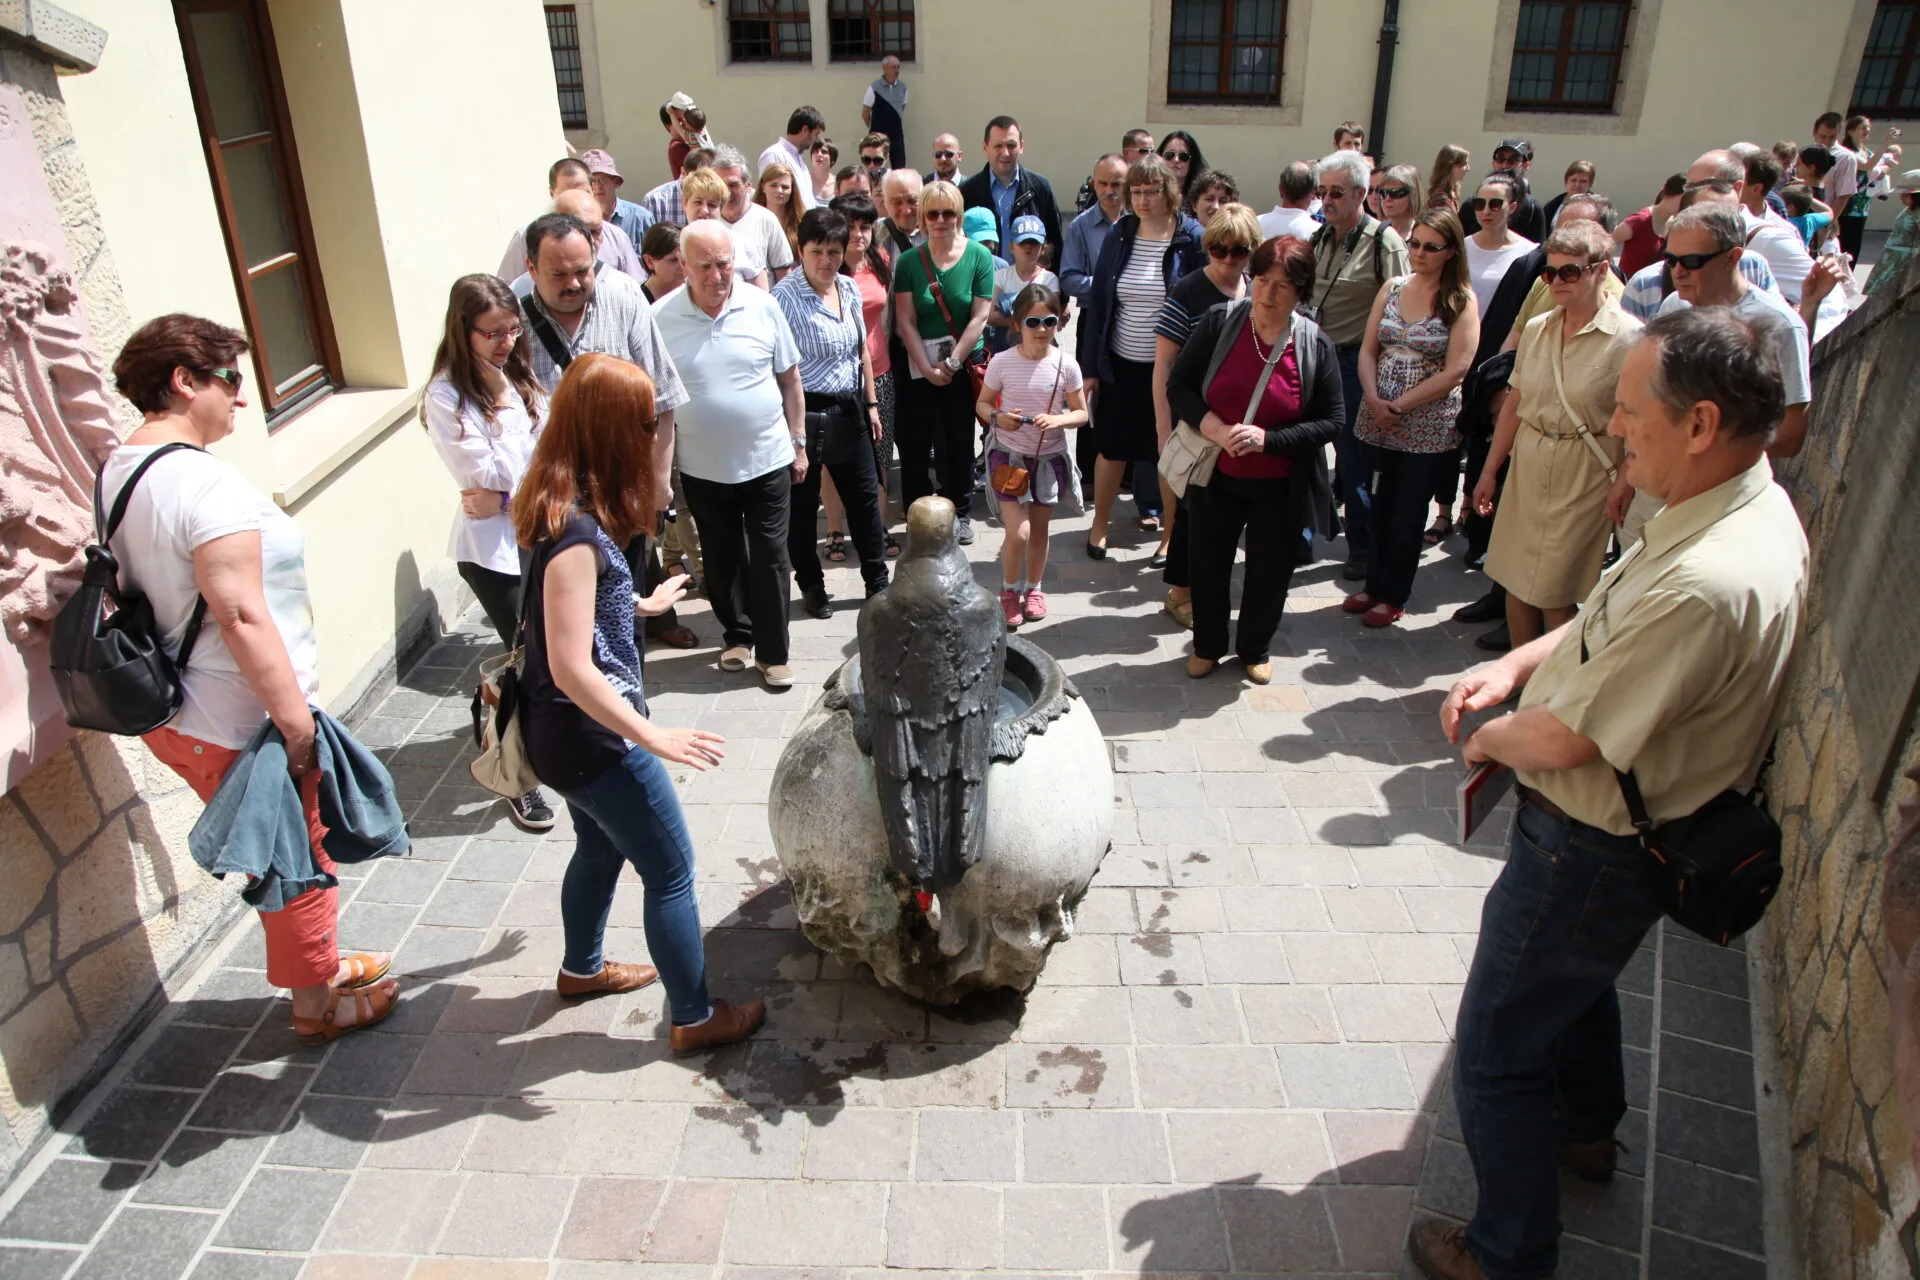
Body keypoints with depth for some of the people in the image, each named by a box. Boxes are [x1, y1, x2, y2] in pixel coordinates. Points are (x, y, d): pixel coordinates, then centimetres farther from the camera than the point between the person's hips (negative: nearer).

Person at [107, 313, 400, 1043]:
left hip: (174, 715, 9)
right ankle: (316, 1003, 29)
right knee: (303, 862, 11)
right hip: (237, 727, -9)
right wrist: (296, 721, -23)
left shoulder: (118, 470, 6)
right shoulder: (202, 480, -24)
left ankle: (314, 963, 43)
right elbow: (241, 614, -28)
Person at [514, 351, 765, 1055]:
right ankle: (695, 1018, 22)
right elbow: (572, 668, -30)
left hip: (571, 731, 10)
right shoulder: (575, 532, -29)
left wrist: (643, 602, 34)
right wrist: (654, 737, -25)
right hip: (592, 737, -10)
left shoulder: (562, 507, 1)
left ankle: (582, 967, 51)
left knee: (601, 848, 29)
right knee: (671, 873, 6)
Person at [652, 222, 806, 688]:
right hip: (703, 467, 1)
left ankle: (772, 652, 17)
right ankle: (737, 635, 35)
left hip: (767, 458, -1)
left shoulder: (761, 306, -6)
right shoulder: (661, 318, -8)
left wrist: (798, 442, 4)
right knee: (722, 559, 15)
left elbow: (789, 378, 3)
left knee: (770, 557, 4)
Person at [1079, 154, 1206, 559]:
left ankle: (1170, 534, 26)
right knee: (1111, 448, 12)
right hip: (1121, 365, 3)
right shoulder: (1119, 236, 0)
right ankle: (1099, 526, 30)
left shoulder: (1194, 240, -8)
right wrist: (1090, 365, 1)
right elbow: (1098, 301, 3)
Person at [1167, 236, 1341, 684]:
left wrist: (1268, 439, -22)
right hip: (1216, 477, 1)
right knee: (1208, 563, 15)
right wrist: (1213, 427, -22)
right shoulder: (1218, 323, -10)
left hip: (1280, 486, 0)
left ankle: (1255, 648, 38)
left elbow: (1331, 421, -8)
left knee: (1270, 571, 13)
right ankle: (1207, 645, 38)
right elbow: (1179, 386, -5)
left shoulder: (1316, 346, -10)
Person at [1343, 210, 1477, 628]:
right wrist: (1373, 399, -11)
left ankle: (1393, 596, 21)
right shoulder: (1392, 288, 7)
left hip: (1427, 429, -4)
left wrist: (1401, 405, -15)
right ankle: (1374, 585, 29)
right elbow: (1368, 350, 5)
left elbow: (1456, 371, -13)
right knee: (1378, 508, 14)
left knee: (1408, 514, 7)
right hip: (1376, 421, 4)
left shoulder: (1461, 301, -6)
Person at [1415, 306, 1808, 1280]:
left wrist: (1490, 739, -8)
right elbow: (1613, 617, 11)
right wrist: (1517, 664, -3)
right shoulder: (1747, 505, -4)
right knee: (1575, 976, 35)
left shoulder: (1708, 584, -37)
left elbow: (1567, 738, -29)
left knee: (1495, 1054, 8)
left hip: (1595, 850, -10)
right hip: (1614, 829, 10)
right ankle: (1586, 1127, 62)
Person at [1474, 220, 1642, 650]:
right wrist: (1490, 470, 12)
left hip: (1584, 474, -5)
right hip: (1527, 468, 6)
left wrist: (1624, 485, -20)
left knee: (1554, 596, -1)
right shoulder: (1537, 330, 5)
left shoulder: (1628, 336, -12)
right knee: (1515, 582, 11)